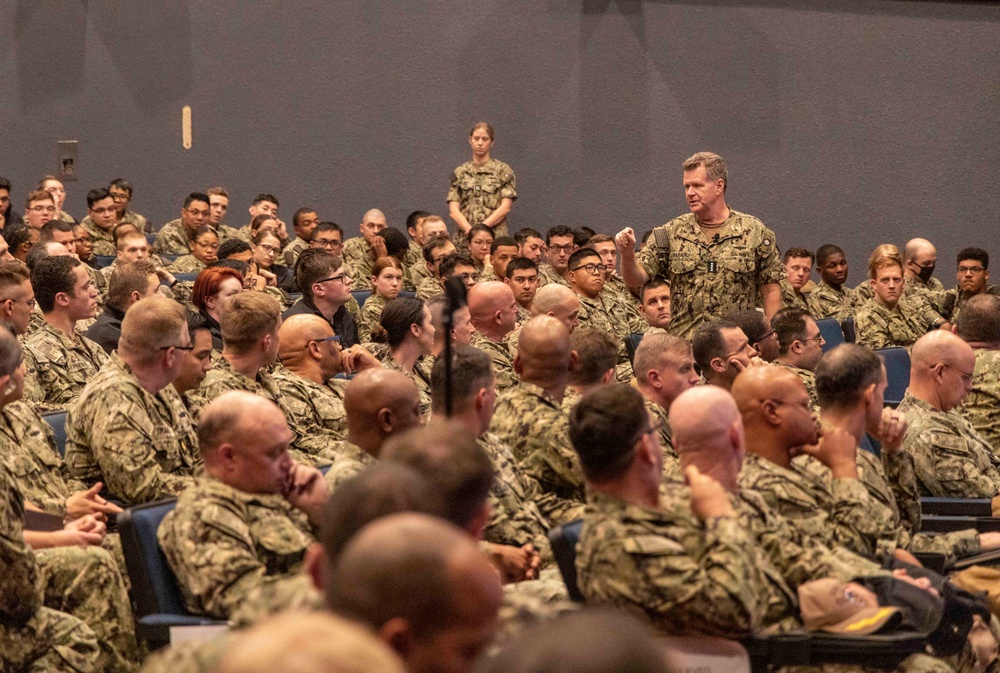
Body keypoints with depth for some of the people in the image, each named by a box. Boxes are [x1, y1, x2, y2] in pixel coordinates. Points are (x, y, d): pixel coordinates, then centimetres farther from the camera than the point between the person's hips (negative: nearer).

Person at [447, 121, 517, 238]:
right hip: (465, 237, 2)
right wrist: (469, 229, -11)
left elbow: (505, 207, 0)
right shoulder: (460, 173, 14)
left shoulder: (502, 170, 8)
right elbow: (453, 210, 6)